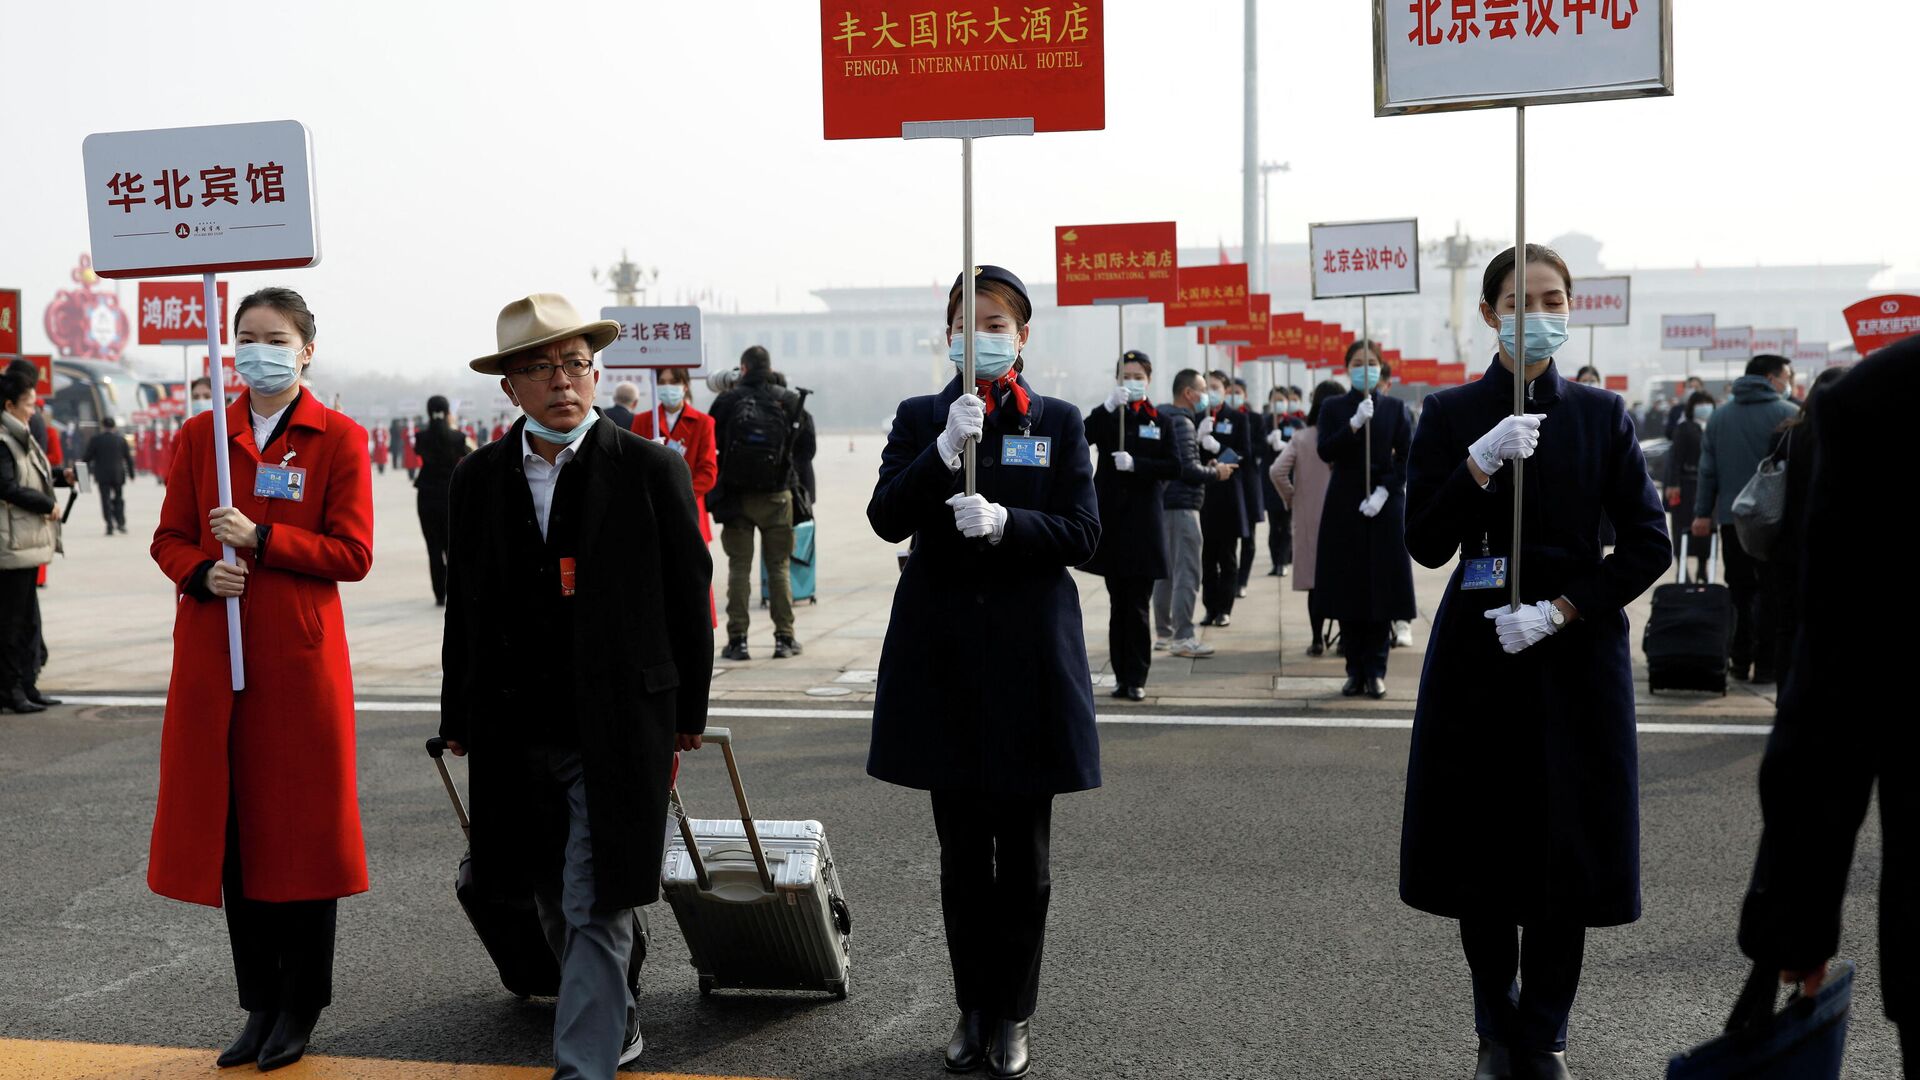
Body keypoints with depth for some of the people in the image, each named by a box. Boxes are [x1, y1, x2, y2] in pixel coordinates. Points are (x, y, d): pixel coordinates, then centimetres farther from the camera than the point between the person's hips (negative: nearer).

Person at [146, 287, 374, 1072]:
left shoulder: (339, 439, -1)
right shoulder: (201, 437, 10)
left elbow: (353, 555, -6)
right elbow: (169, 538, 12)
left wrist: (260, 538, -16)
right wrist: (203, 573, -9)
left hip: (300, 657, -3)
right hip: (212, 655, 4)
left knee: (300, 825, 3)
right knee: (233, 829, 8)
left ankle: (300, 1010, 17)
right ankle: (259, 1003, 22)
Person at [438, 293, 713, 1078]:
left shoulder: (651, 469, -5)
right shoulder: (477, 480, 6)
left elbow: (689, 595, -1)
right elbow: (464, 608, 11)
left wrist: (688, 711, 0)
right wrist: (459, 720, 11)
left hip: (617, 730, -4)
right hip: (514, 732, 5)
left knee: (596, 906, -4)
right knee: (553, 901, 17)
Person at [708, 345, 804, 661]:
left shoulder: (727, 401, -6)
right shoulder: (788, 401, -5)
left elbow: (710, 442, 0)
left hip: (736, 496, 0)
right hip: (776, 496, 0)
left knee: (739, 567, 5)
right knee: (779, 566, 9)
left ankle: (737, 639, 4)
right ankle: (784, 638, 10)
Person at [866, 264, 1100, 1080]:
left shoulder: (1058, 422, 4)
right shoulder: (919, 419, 6)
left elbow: (1081, 535, -3)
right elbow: (886, 519, -7)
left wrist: (1003, 522, -20)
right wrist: (946, 449, -21)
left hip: (1028, 657, -1)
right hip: (943, 659, 1)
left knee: (1023, 855, 6)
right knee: (961, 853, 10)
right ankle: (973, 1010, 23)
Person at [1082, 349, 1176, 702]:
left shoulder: (1159, 421, 5)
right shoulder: (1106, 417, 6)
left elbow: (1173, 467, -2)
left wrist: (1135, 463, -14)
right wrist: (1108, 407, -22)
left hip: (1144, 521, -1)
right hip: (1111, 518, 1)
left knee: (1138, 605, -2)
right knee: (1117, 603, 7)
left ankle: (1136, 678, 4)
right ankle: (1122, 676, 14)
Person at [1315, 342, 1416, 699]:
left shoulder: (1396, 409, 6)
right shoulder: (1334, 408, 5)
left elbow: (1407, 457, 1)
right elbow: (1325, 451, -8)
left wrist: (1384, 492, -12)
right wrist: (1356, 422, -20)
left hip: (1384, 507, 0)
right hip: (1345, 508, 0)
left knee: (1382, 588, -1)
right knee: (1348, 589, 0)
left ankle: (1376, 671, 7)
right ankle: (1355, 670, 8)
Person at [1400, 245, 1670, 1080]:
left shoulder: (1601, 414, 4)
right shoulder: (1451, 414, 2)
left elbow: (1649, 545, 0)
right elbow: (1427, 543, -5)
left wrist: (1557, 611, -11)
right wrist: (1481, 463, -19)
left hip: (1575, 652, 0)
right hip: (1478, 657, 0)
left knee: (1568, 850, 3)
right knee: (1481, 849, 5)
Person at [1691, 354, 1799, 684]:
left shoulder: (1719, 416, 9)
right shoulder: (1789, 414, -6)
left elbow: (1707, 469, 9)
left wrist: (1703, 513, 10)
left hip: (1731, 517, 4)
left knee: (1740, 590, 10)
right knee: (1772, 591, 1)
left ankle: (1740, 661, 11)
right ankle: (1765, 663, 0)